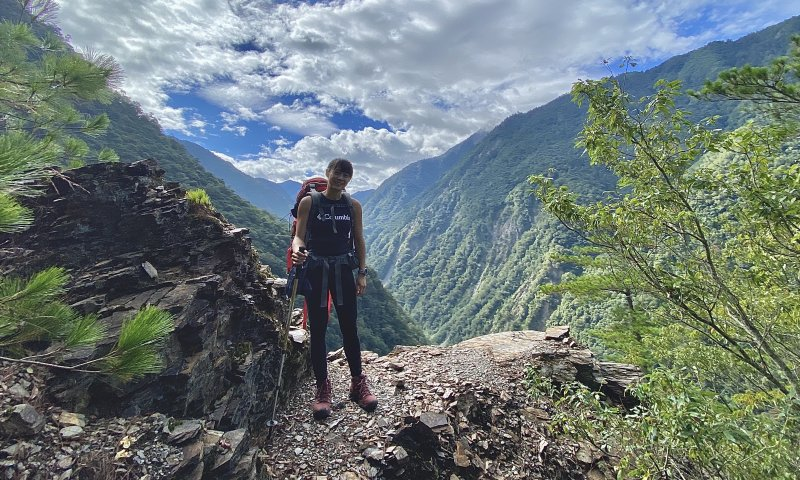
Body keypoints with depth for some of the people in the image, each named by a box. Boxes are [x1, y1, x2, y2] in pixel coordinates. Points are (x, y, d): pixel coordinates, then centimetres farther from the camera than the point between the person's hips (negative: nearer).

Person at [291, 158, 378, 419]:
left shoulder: (353, 206, 4)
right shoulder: (309, 202, -3)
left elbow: (359, 241, 7)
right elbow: (299, 235, -5)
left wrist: (362, 273, 3)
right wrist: (297, 249, -29)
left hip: (343, 269, 2)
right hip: (315, 269, -1)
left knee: (349, 327, 4)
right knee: (318, 329, 4)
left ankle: (358, 383, 20)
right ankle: (322, 388, 18)